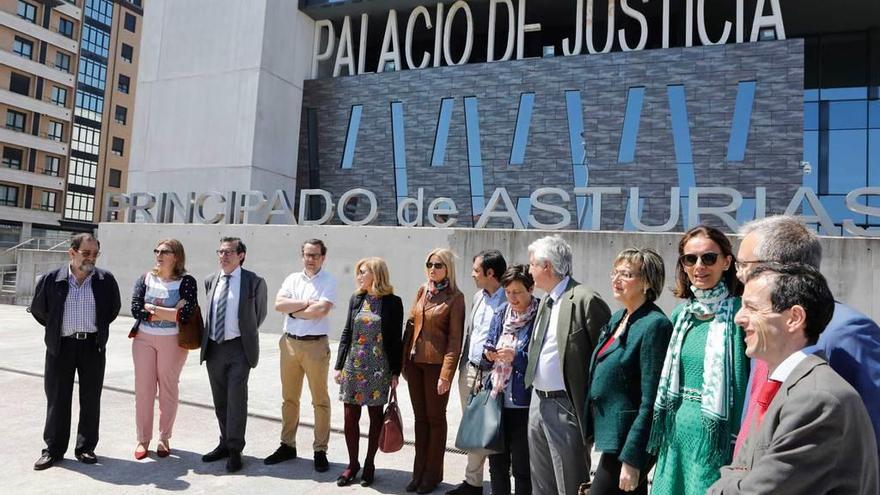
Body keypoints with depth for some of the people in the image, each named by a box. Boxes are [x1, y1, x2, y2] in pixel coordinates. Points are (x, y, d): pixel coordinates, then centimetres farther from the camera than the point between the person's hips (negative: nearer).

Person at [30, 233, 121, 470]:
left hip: (93, 346, 0)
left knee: (91, 399, 6)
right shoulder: (51, 279, -3)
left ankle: (86, 448, 18)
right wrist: (56, 328, 13)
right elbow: (38, 309, 11)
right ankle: (53, 449, 19)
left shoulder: (106, 280, -1)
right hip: (61, 346, 0)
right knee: (57, 399, 7)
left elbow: (114, 308, 12)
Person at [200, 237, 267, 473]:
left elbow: (259, 314, 5)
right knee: (219, 400, 15)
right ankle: (225, 443, 30)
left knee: (236, 399, -3)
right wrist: (206, 339, 15)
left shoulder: (254, 282, -7)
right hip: (213, 347, 5)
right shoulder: (210, 281, 8)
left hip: (238, 348, -5)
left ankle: (235, 450, 10)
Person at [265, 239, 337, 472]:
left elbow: (322, 310, -19)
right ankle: (287, 445, 27)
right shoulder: (292, 278, 9)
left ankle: (320, 451, 12)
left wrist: (293, 310, -7)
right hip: (289, 342, 5)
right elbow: (278, 304, -4)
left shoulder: (329, 281, -4)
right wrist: (307, 302, -12)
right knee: (289, 397, 14)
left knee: (320, 400, 3)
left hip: (315, 345, -5)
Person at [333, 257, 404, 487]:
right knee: (350, 417, 6)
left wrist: (395, 372, -5)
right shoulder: (356, 299, 7)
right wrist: (339, 366, 7)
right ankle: (352, 464, 22)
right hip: (353, 366, 4)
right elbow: (346, 334, 10)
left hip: (378, 369, -3)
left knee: (376, 417, 8)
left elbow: (396, 339, -4)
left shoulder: (393, 302, -5)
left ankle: (369, 464, 23)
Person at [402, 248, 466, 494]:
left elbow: (455, 338, -11)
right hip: (414, 362, 5)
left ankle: (433, 474, 22)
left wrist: (446, 373, -16)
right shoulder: (422, 290, 9)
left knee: (435, 418, 7)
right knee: (420, 417, 14)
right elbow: (411, 325, 11)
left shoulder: (455, 297, -8)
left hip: (435, 363, -5)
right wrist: (404, 361, 7)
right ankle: (419, 471, 26)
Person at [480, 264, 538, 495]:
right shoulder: (501, 314, 8)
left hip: (523, 404, -5)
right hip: (497, 398, 6)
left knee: (521, 467, 7)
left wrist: (517, 357, -22)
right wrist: (488, 355, -7)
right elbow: (486, 360, 14)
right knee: (497, 462, 15)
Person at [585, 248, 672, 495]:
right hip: (609, 432, 8)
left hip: (628, 439, -8)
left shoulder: (654, 325, -17)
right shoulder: (617, 318, 9)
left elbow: (650, 402, -19)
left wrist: (632, 460, -19)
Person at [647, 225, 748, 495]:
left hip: (717, 438, -6)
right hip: (676, 432, 6)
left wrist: (739, 448, -13)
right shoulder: (680, 314, 6)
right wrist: (660, 436, 14)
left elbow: (743, 384, -13)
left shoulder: (738, 313, -12)